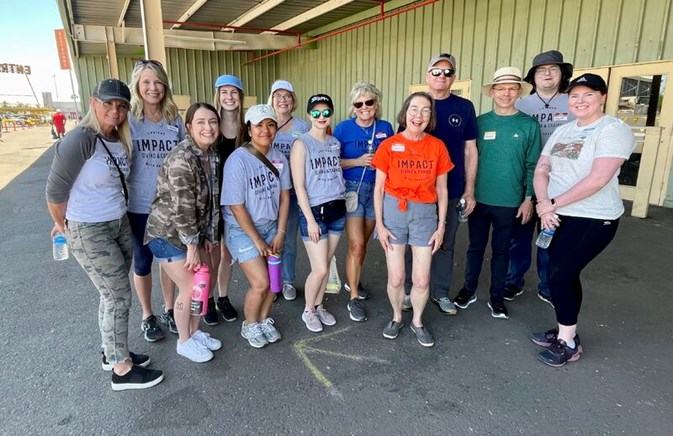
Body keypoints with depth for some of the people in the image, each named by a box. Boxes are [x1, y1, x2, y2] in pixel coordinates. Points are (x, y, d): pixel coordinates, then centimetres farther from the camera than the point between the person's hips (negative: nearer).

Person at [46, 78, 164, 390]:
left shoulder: (121, 141, 3)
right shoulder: (80, 139, -20)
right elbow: (56, 189, -15)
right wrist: (63, 225, -2)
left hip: (120, 224, 7)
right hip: (88, 232, -7)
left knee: (113, 294, 17)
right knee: (120, 295, 0)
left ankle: (112, 352, 35)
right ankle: (122, 370, 16)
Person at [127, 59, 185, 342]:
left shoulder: (175, 119, 2)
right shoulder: (128, 120, -7)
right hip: (139, 205, -2)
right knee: (142, 262, 12)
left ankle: (169, 310, 34)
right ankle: (147, 316, 31)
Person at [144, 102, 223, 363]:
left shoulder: (212, 155, 1)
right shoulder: (181, 158, -26)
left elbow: (212, 200, 7)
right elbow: (182, 208, -25)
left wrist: (209, 236, 8)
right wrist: (191, 247, -19)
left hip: (194, 232, 8)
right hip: (168, 233, -8)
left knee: (205, 282, 13)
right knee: (189, 289, -1)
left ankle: (195, 332, 34)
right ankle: (184, 341, 23)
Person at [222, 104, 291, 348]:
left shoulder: (279, 158, -3)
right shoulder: (238, 160, -20)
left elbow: (284, 196, 3)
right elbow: (236, 207, -18)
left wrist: (280, 233, -1)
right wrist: (257, 240, -13)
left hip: (271, 226, 5)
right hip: (242, 230, -5)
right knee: (260, 283, -9)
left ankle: (264, 320, 31)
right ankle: (249, 325, 19)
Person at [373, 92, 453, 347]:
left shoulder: (437, 146, 0)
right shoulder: (389, 146, -4)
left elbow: (442, 190, 5)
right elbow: (379, 188, 0)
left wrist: (441, 226, 3)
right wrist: (379, 224, -4)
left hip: (425, 213, 1)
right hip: (393, 211, -1)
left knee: (422, 280, 5)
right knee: (396, 278, 6)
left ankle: (417, 321, 32)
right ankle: (397, 317, 33)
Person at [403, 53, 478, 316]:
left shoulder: (464, 107, 2)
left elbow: (470, 150, 4)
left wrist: (469, 190, 1)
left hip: (451, 190, 1)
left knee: (446, 243, 12)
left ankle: (441, 293, 28)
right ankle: (409, 290, 26)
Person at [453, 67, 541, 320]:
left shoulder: (529, 125, -2)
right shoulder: (480, 122, 1)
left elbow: (533, 165, 1)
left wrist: (528, 199, -3)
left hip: (510, 201, -1)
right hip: (479, 198, 1)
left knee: (501, 249, 12)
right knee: (475, 246, 12)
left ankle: (497, 297, 26)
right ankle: (469, 289, 28)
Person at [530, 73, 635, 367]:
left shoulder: (613, 130, -11)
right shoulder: (562, 131, 11)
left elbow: (598, 179, -21)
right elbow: (541, 169, 5)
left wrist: (553, 203, -17)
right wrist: (543, 204, -12)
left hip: (593, 220, -6)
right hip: (557, 217, 7)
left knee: (559, 276, -7)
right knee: (567, 275, 13)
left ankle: (568, 344, 11)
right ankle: (565, 332, 29)